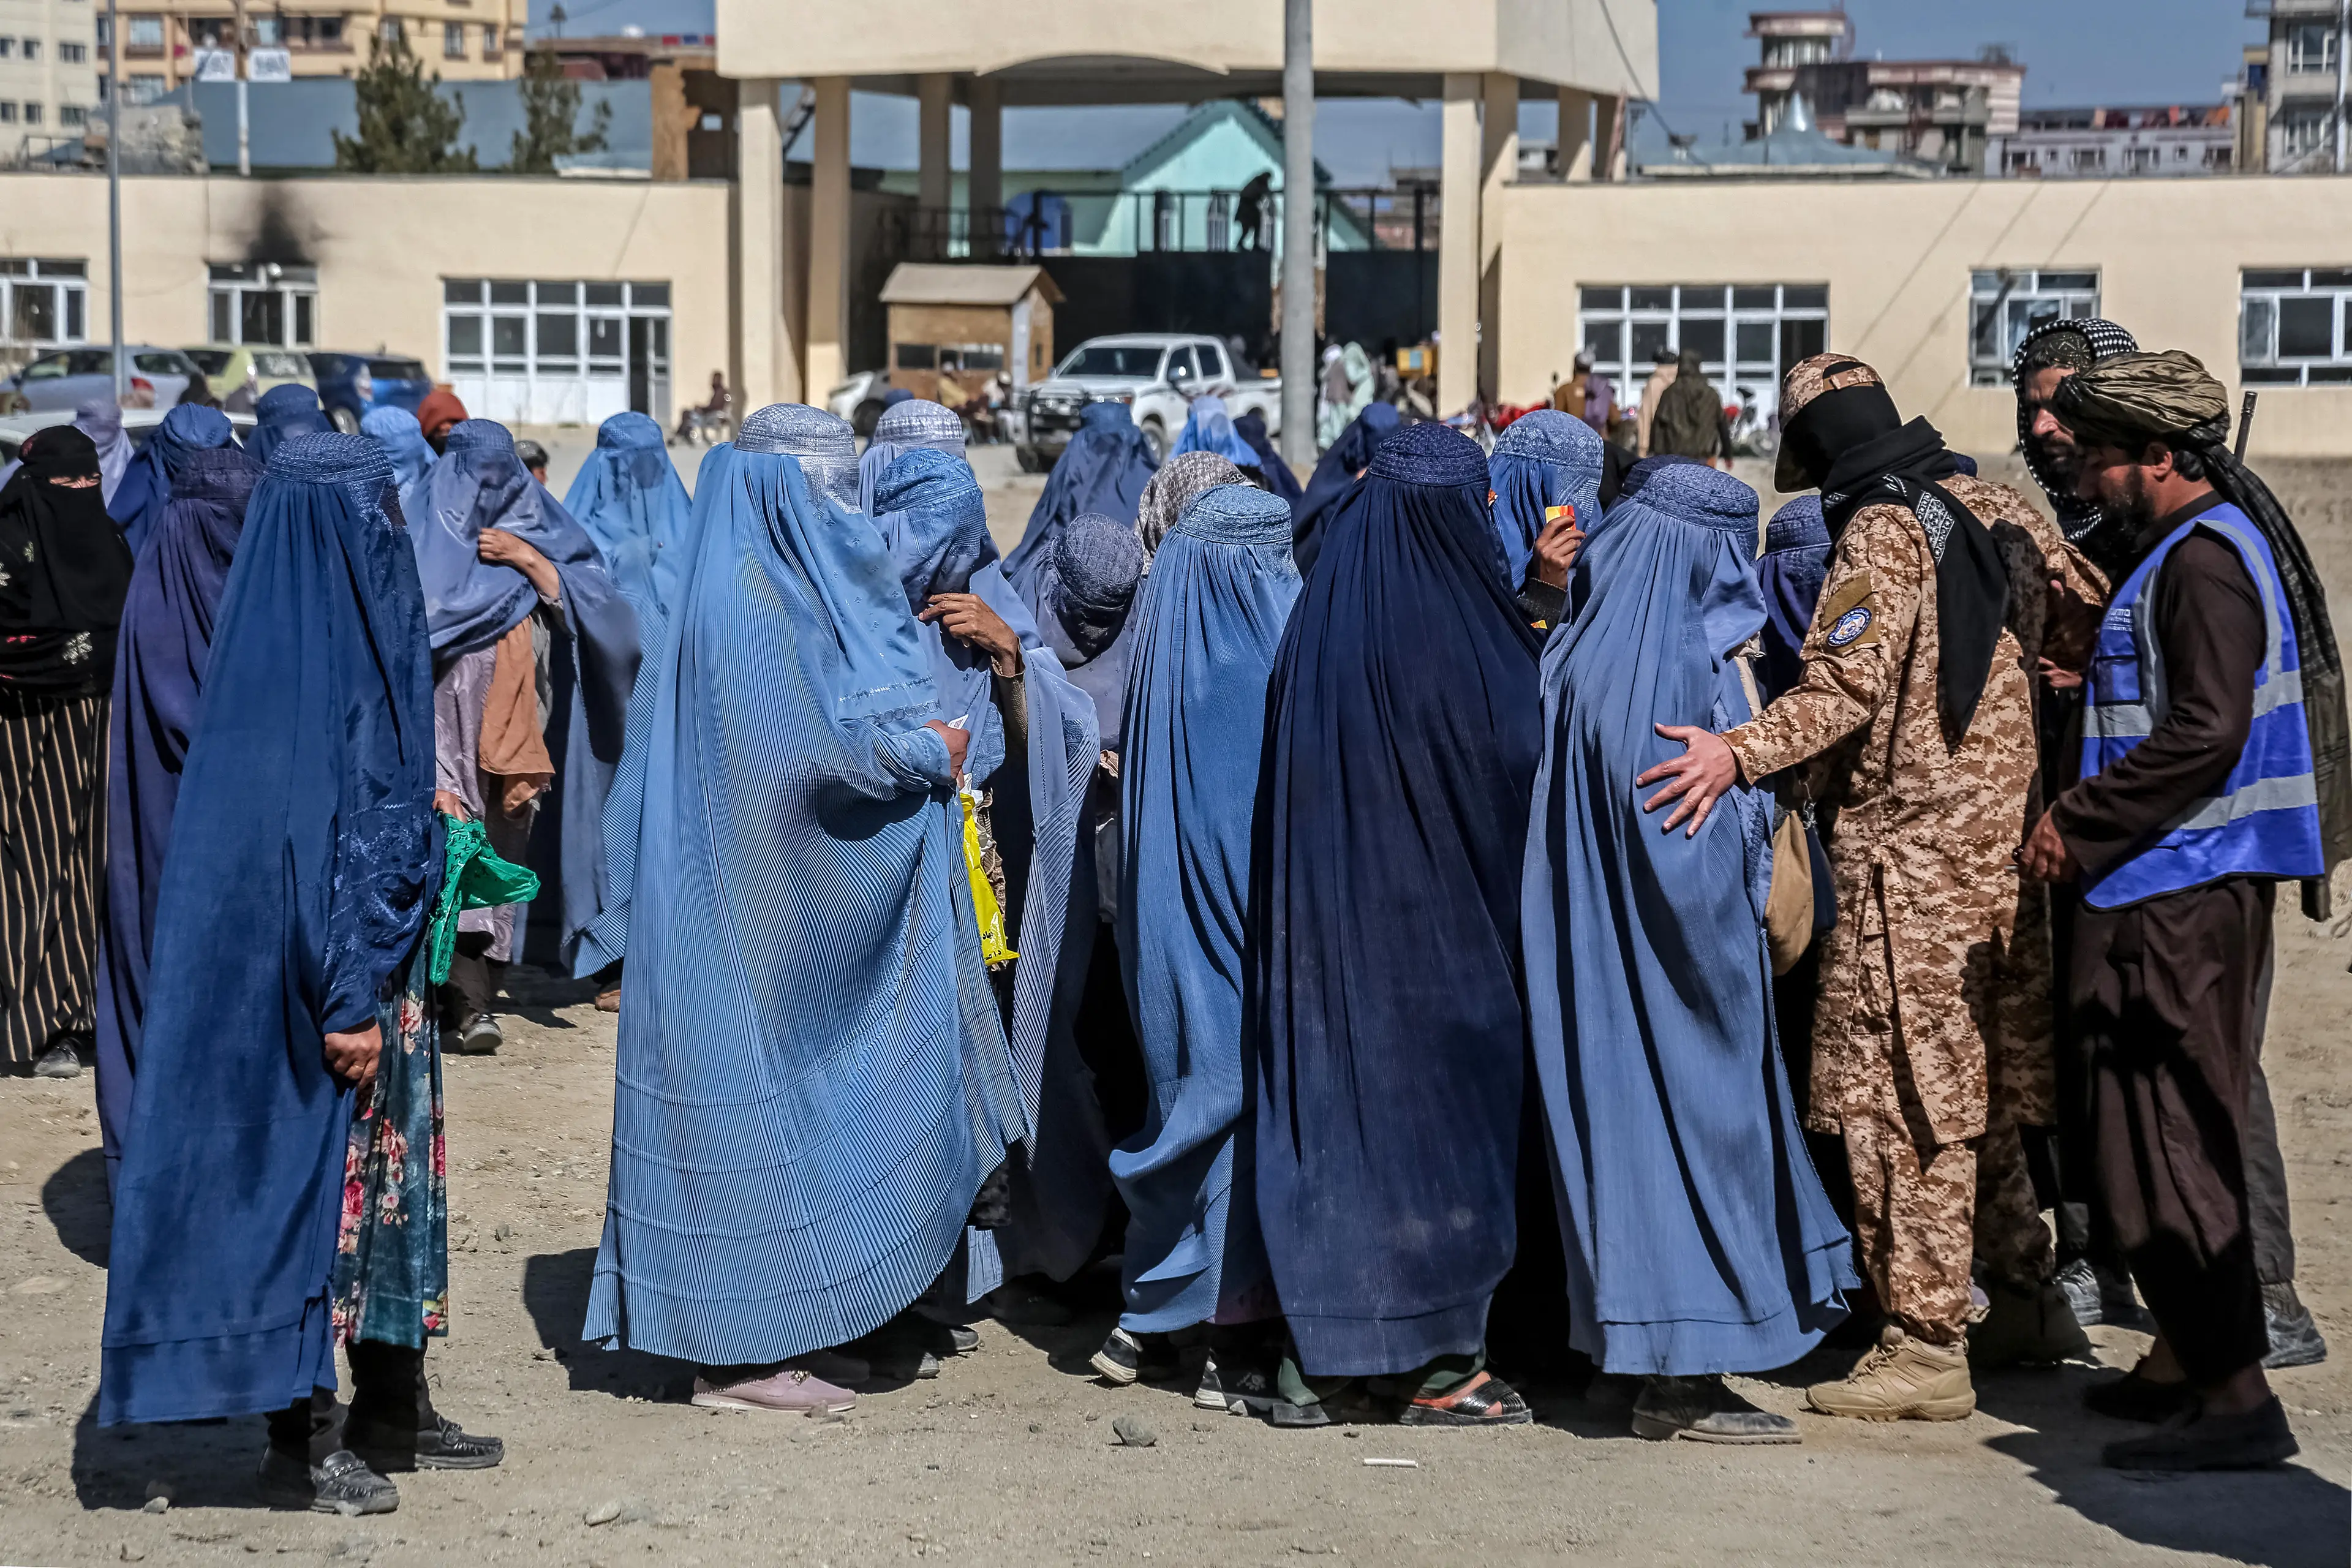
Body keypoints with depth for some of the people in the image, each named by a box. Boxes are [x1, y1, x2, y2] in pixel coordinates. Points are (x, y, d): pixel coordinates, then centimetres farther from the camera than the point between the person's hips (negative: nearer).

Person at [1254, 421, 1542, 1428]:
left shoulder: (1319, 621, 3)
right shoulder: (1460, 634, -16)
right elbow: (1516, 763, -9)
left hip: (1327, 928, 6)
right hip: (1441, 928, -5)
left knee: (1336, 1100, 11)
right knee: (1442, 1107, 5)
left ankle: (1318, 1355, 14)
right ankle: (1433, 1360, 11)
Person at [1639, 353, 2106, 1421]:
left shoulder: (1879, 531, -11)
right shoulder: (1996, 510, 11)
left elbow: (1848, 687, -23)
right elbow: (2090, 630, 11)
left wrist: (1740, 751, -29)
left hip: (1912, 850, -8)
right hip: (2001, 839, 8)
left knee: (1903, 1093, -6)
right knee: (1982, 1082, 17)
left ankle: (1926, 1346, -5)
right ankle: (2028, 1302, 25)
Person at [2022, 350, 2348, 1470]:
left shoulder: (2205, 557, -15)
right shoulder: (2185, 550, 18)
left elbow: (2206, 731, -23)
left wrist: (2079, 826, -18)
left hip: (2181, 896, -11)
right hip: (2173, 885, 11)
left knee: (2165, 1141, -9)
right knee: (2170, 1133, 17)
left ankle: (2237, 1397, -7)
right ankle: (2183, 1357, 27)